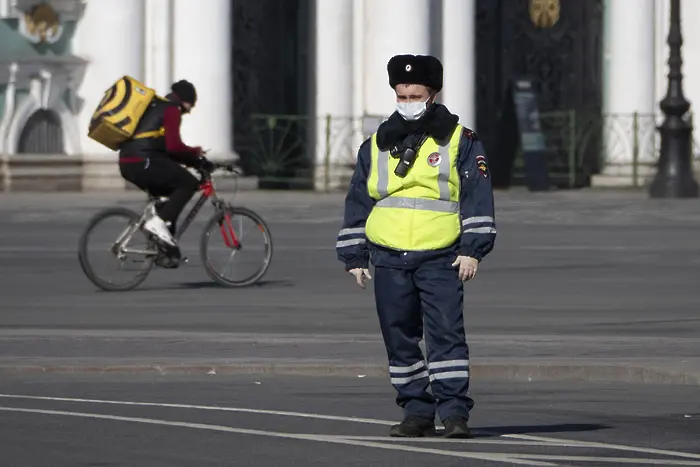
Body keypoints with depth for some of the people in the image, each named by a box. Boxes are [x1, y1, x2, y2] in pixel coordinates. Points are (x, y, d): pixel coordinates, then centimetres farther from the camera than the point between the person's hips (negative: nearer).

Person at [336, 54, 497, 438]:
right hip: (389, 259, 4)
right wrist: (354, 257, 13)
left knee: (446, 332, -11)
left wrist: (472, 249, -8)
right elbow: (357, 202, 17)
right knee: (399, 338, 5)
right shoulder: (375, 146, 14)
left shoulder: (459, 141, 4)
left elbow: (477, 198, 1)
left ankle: (454, 409, -11)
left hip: (440, 259, -4)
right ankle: (416, 410, 13)